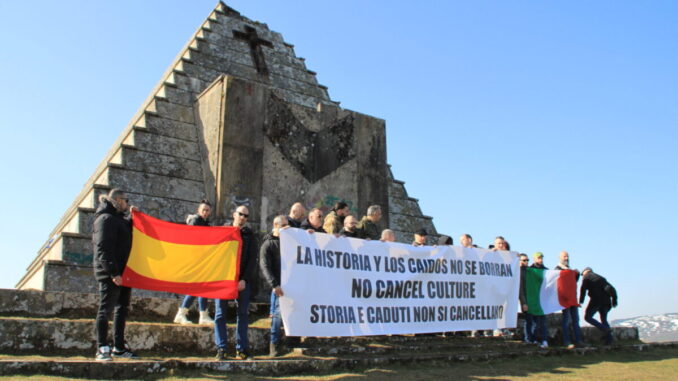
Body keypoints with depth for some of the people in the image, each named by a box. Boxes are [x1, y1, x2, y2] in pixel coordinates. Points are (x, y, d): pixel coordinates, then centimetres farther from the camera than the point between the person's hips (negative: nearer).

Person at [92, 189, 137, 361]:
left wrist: (132, 216, 11)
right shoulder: (105, 219, -9)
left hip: (123, 272, 9)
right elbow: (103, 248, -17)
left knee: (122, 309, 11)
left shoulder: (119, 218, 19)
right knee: (106, 309, -5)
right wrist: (113, 272, -22)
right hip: (110, 274, -9)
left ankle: (119, 347, 18)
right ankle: (102, 349, 0)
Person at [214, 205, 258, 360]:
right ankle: (221, 349, 5)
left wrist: (245, 279, -8)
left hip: (243, 281, 1)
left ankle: (242, 349, 8)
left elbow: (252, 259, 4)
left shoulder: (249, 235, 10)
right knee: (220, 314, 0)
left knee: (243, 314, 2)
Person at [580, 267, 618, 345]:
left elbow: (583, 289, -6)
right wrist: (614, 300, 11)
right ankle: (609, 340, 4)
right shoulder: (601, 278, 26)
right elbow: (611, 288, 17)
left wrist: (581, 301, -6)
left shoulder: (587, 277, 7)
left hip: (596, 301, -6)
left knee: (587, 317, 5)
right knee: (604, 320, 17)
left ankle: (605, 329, -11)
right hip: (606, 301, 6)